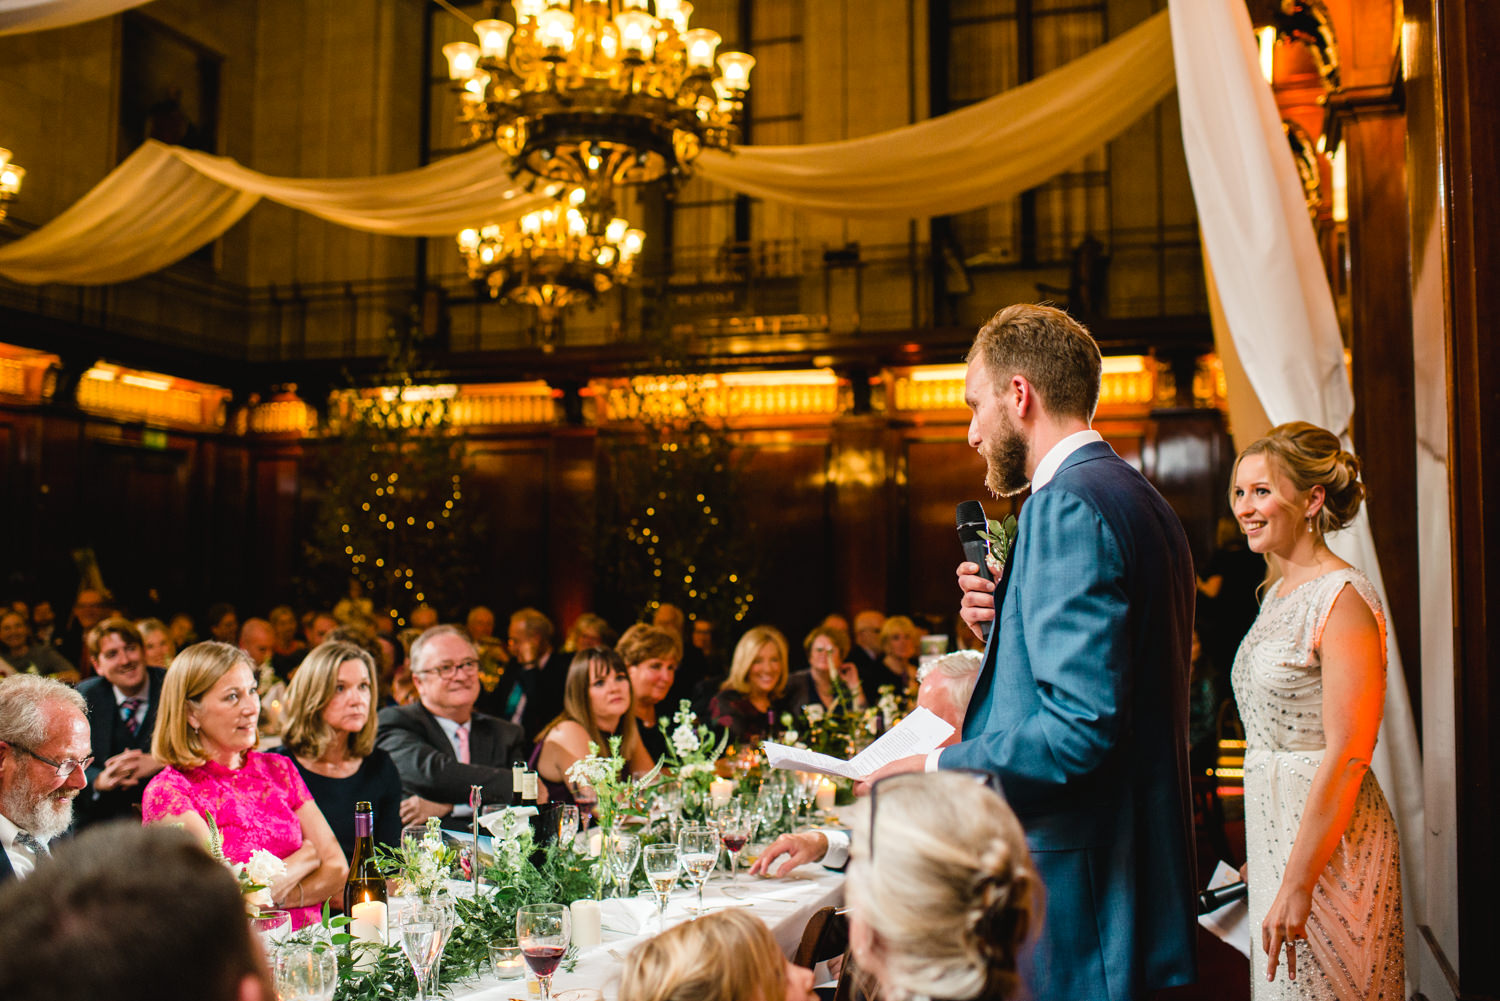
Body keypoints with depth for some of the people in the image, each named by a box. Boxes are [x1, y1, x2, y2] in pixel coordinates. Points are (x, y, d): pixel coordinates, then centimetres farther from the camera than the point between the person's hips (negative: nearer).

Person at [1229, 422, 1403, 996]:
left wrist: (1297, 884, -23)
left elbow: (1346, 757, -22)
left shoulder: (1344, 600, -17)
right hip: (1274, 829, 9)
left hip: (1329, 841, -9)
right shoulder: (1280, 593, 11)